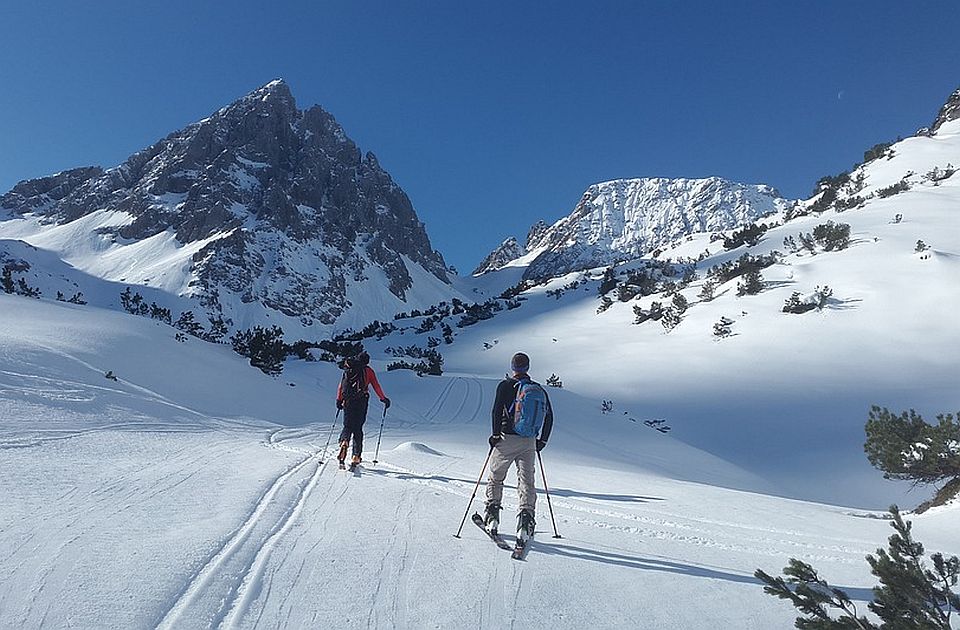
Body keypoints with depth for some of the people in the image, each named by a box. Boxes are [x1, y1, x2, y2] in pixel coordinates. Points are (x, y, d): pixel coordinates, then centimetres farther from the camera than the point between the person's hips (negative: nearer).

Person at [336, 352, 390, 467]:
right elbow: (376, 386, 5)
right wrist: (383, 398, 13)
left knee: (348, 426, 9)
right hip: (361, 401, -2)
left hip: (348, 401, 2)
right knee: (358, 428, 5)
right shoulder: (368, 370, 7)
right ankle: (356, 456, 2)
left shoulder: (347, 370, 14)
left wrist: (339, 400, 21)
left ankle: (344, 442, -24)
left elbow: (341, 386, 13)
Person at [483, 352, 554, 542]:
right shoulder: (539, 389, 9)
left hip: (507, 438, -2)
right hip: (529, 443, 3)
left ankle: (492, 515, 12)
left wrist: (496, 434, -7)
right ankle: (526, 516, -6)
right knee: (527, 480, 8)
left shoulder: (506, 385, -3)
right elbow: (549, 416, 10)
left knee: (496, 477, 14)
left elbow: (497, 409, -15)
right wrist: (542, 441, 17)